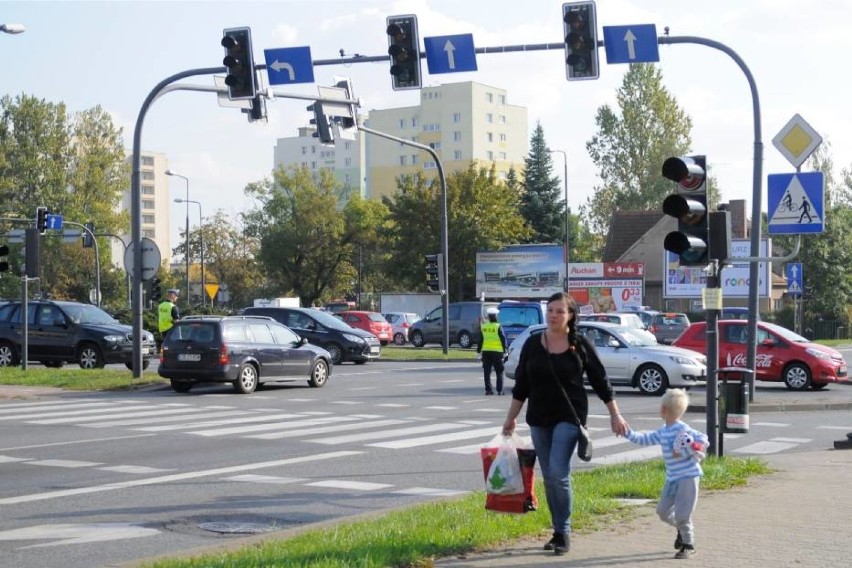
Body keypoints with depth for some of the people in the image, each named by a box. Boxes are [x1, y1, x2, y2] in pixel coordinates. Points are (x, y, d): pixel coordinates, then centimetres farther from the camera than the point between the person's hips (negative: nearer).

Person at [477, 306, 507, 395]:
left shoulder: (483, 327, 4)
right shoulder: (498, 327, -8)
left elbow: (480, 340, 8)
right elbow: (503, 339, -8)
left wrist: (478, 351, 14)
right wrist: (505, 351, -2)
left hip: (486, 351, 3)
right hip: (497, 351, -3)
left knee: (487, 372, 8)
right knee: (499, 372, 4)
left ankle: (488, 389, 5)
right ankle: (500, 390, 0)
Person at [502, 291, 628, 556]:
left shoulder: (580, 345, -5)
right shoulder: (533, 343, 2)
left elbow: (600, 381, 2)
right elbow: (521, 385, 9)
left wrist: (615, 415, 1)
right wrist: (511, 418, 10)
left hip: (569, 416, -4)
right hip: (539, 417, 4)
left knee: (559, 473, -15)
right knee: (549, 477, 8)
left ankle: (564, 532, -4)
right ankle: (559, 531, 18)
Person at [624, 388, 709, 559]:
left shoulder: (682, 429, -17)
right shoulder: (663, 431, 8)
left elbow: (702, 439, -22)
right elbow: (645, 439, 16)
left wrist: (685, 452, -25)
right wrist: (628, 433, 10)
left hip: (687, 477, -9)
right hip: (672, 478, 9)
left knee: (682, 514, -5)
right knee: (663, 511, 13)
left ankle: (688, 544, 13)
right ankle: (682, 529, 37)